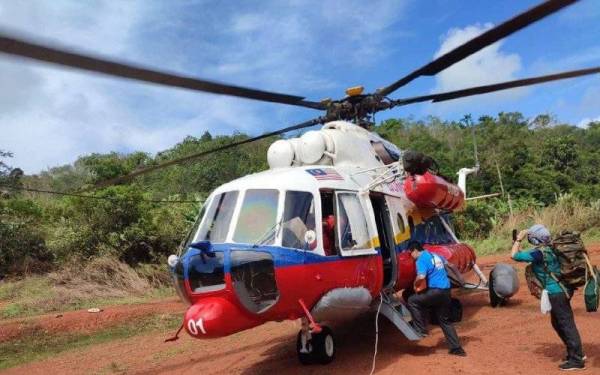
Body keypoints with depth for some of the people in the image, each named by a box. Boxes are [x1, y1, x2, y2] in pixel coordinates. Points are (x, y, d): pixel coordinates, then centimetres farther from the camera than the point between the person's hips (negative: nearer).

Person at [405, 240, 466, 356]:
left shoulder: (421, 260, -11)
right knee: (445, 321, 17)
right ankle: (456, 348, 19)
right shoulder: (435, 255, 17)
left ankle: (420, 330, 0)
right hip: (446, 291, 9)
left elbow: (421, 277, -26)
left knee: (412, 301, 1)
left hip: (435, 291, -9)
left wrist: (415, 285, -7)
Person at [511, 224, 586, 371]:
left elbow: (514, 255, -23)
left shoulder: (539, 253, -22)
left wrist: (519, 239, -12)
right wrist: (518, 243, 12)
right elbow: (524, 254, 22)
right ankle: (576, 353, 32)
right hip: (559, 291, 10)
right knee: (557, 323, 21)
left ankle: (577, 360, 9)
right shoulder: (548, 249, 6)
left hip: (557, 293, -10)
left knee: (567, 324, -1)